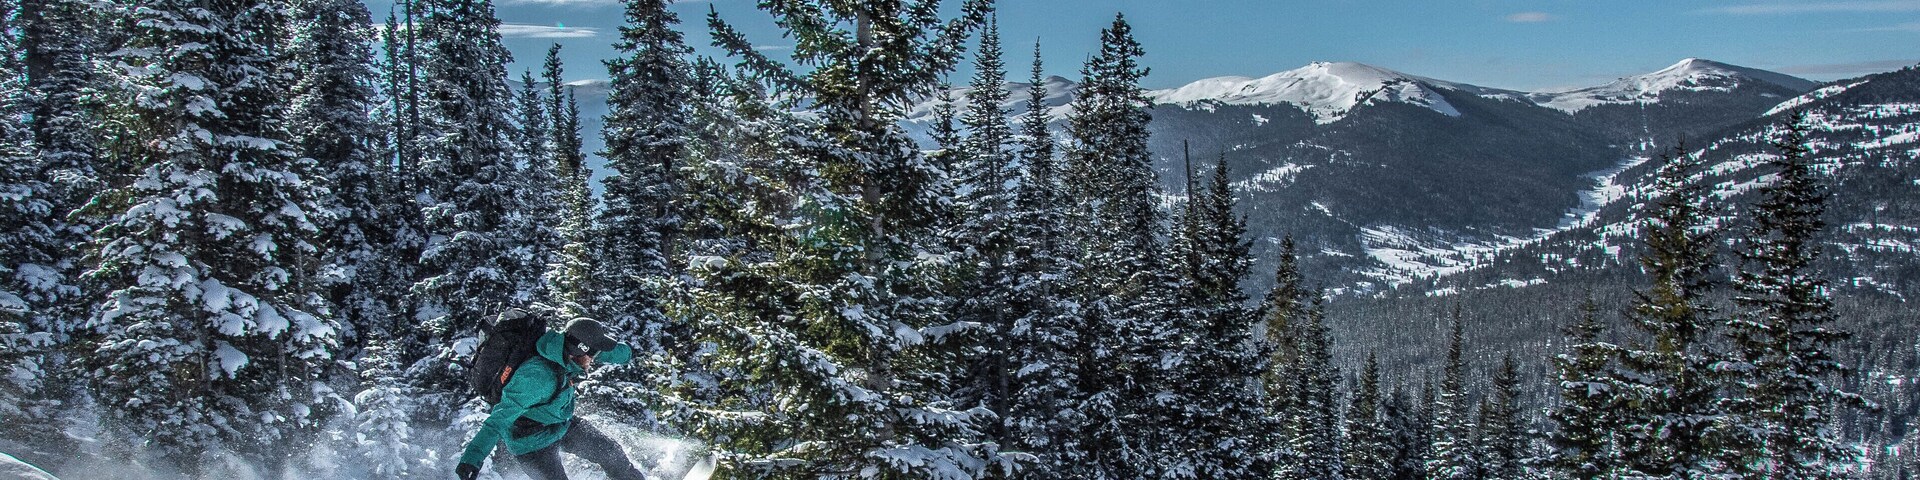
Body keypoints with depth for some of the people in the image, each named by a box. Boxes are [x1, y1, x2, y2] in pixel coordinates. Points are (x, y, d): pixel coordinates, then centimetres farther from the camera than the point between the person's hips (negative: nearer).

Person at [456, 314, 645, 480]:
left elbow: (604, 352, 6)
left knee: (611, 451, 10)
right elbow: (501, 418, -38)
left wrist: (628, 352, 22)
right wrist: (472, 458, -43)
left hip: (562, 426, 8)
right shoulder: (536, 376, -38)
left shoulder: (566, 354, -14)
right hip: (533, 443, -8)